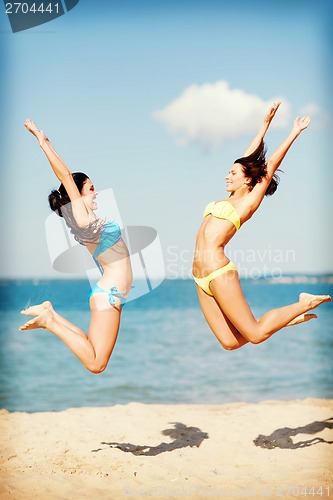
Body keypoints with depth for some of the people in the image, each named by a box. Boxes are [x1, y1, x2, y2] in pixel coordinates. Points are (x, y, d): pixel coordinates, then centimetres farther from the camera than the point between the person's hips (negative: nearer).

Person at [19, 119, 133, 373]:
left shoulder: (88, 219, 10)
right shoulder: (85, 223, -15)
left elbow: (70, 178, 13)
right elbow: (67, 179, -20)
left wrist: (46, 143, 17)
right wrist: (44, 143, -20)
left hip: (108, 294, 10)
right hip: (108, 295, -10)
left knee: (93, 357, 12)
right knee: (96, 364, -10)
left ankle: (50, 314, 10)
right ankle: (50, 321, -5)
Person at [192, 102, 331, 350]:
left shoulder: (249, 203, -2)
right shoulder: (232, 198, 18)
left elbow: (271, 165, -4)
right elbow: (248, 158, 23)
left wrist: (294, 133, -1)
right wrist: (266, 124, 29)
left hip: (219, 273, -8)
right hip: (202, 277, 8)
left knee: (256, 334, -7)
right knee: (230, 342, 1)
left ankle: (306, 304, 10)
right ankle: (285, 318, 17)